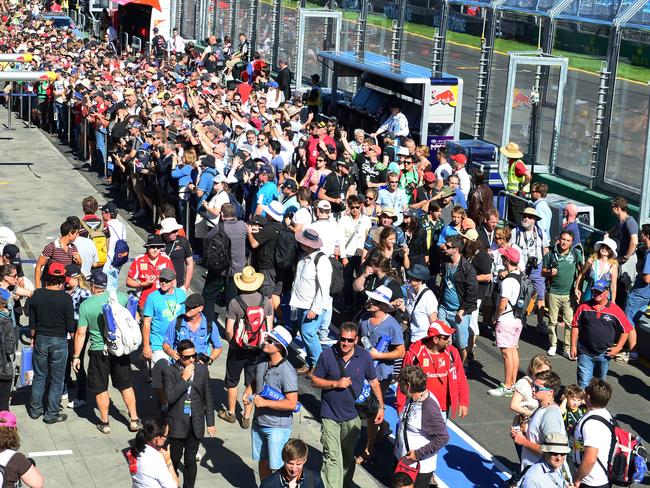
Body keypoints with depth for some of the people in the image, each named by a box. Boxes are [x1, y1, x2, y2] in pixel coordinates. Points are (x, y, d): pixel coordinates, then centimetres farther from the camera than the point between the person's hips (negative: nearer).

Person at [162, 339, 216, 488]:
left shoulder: (202, 369, -1)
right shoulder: (169, 372, -10)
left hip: (196, 424, 2)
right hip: (177, 424, -2)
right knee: (174, 459, 11)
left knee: (190, 460, 10)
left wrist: (210, 422, 7)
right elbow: (170, 397, -21)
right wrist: (184, 378, -24)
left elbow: (208, 397, 6)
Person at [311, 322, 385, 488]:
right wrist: (336, 383, -18)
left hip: (352, 417, 3)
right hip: (330, 416, -2)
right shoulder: (327, 355, -10)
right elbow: (314, 381, -3)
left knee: (348, 457, 19)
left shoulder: (364, 356, -5)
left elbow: (373, 382, 6)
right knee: (332, 458, -11)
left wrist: (381, 406, 2)